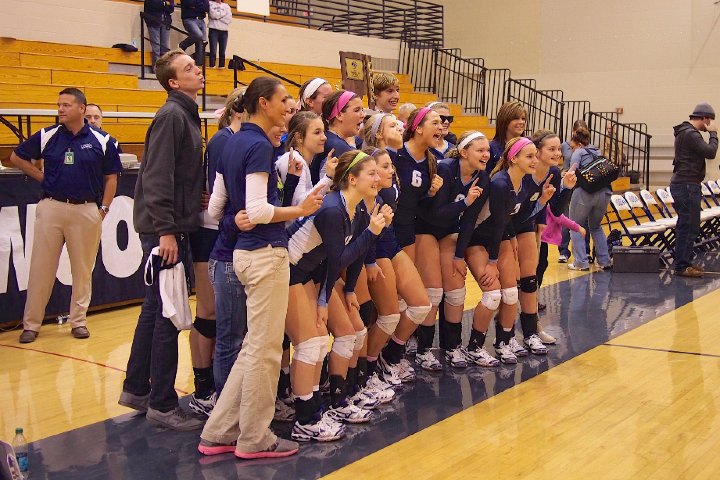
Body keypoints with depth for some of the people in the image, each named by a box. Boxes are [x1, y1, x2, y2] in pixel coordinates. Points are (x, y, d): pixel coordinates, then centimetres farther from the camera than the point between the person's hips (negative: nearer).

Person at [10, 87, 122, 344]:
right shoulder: (47, 136, 2)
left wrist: (103, 209, 0)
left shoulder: (101, 140, -1)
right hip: (51, 207, 1)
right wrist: (42, 178, 5)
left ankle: (78, 321, 20)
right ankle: (31, 323, 11)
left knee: (83, 268, 7)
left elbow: (111, 178, 5)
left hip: (86, 210, -1)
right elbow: (16, 157, 14)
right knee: (41, 268, 3)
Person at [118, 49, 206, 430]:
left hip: (174, 228, 10)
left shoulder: (186, 115, 16)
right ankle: (162, 404, 5)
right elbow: (157, 178, -20)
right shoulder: (171, 116, -13)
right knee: (168, 314, -4)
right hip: (165, 230, -10)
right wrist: (165, 230, -23)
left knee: (155, 310, 16)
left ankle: (136, 389, 27)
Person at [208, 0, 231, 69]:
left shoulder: (226, 6, 15)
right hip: (214, 30, -3)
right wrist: (223, 13, 0)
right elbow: (213, 15, -9)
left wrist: (218, 16, -4)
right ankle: (212, 66, -10)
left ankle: (222, 66, 4)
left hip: (224, 31, 3)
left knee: (222, 51, 2)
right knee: (213, 50, -9)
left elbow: (229, 19, 2)